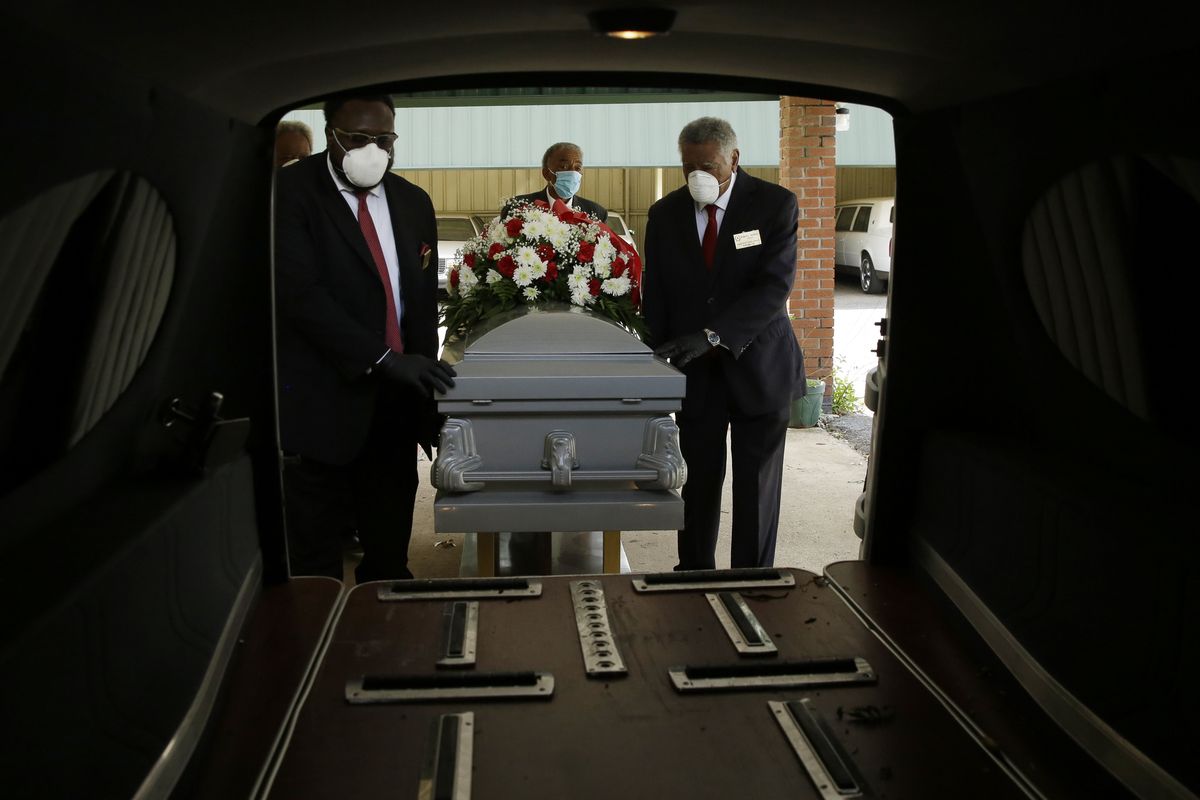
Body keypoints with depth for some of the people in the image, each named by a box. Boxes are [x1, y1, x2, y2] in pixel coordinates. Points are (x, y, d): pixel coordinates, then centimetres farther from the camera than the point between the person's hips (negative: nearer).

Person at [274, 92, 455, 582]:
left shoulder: (412, 202, 10)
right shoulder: (290, 192, -7)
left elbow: (424, 301, 12)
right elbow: (300, 293, -18)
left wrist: (425, 384, 4)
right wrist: (383, 359, -23)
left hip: (394, 405, 5)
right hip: (322, 404, -5)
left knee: (390, 556, 15)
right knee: (317, 564, 6)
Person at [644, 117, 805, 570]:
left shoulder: (775, 205, -7)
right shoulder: (664, 214, 4)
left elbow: (775, 285, -18)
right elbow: (656, 298, 6)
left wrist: (712, 335, -29)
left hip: (758, 367, -2)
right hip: (695, 371, 2)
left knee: (757, 487, 6)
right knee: (697, 482, 6)